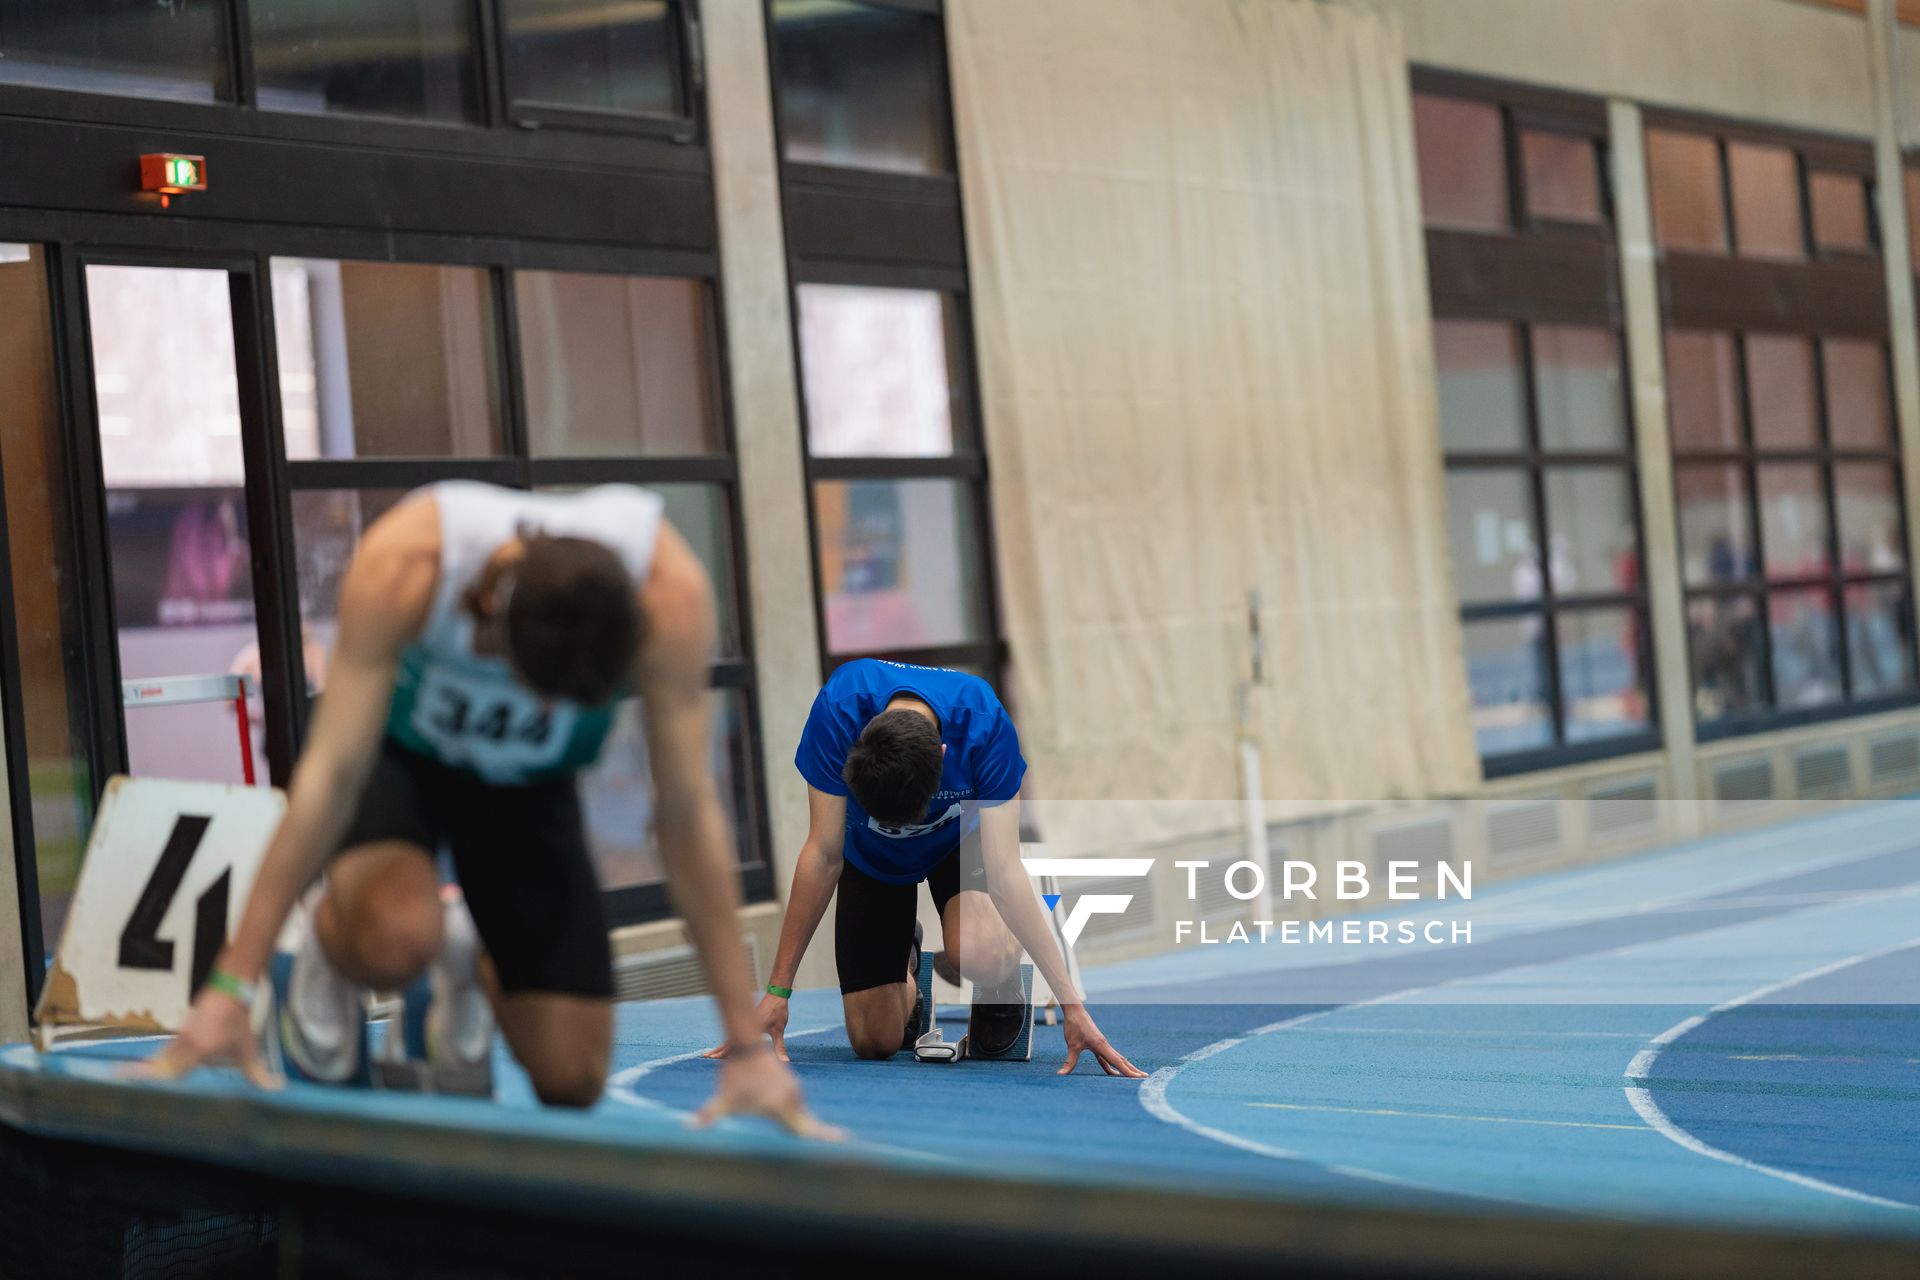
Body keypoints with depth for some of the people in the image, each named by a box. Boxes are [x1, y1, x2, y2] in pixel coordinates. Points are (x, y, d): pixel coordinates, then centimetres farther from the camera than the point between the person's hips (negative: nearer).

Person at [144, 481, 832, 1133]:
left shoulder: (671, 595, -34)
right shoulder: (402, 564, -38)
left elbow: (688, 812, -28)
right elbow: (332, 775, -35)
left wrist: (748, 1044, -27)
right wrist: (230, 987, -36)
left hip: (528, 783, 2)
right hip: (393, 751, -2)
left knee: (569, 1082, -6)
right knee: (396, 937, -37)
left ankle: (464, 960, 26)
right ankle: (325, 962, 0)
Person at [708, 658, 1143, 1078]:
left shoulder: (985, 724, -37)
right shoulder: (838, 711, -36)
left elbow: (1004, 869, -33)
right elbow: (824, 855, -27)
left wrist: (1071, 1004, -37)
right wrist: (777, 991, -24)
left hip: (959, 842, -1)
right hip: (872, 855, 1)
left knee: (977, 955, -34)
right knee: (875, 1043, -7)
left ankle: (1001, 985, 3)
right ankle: (907, 976, 27)